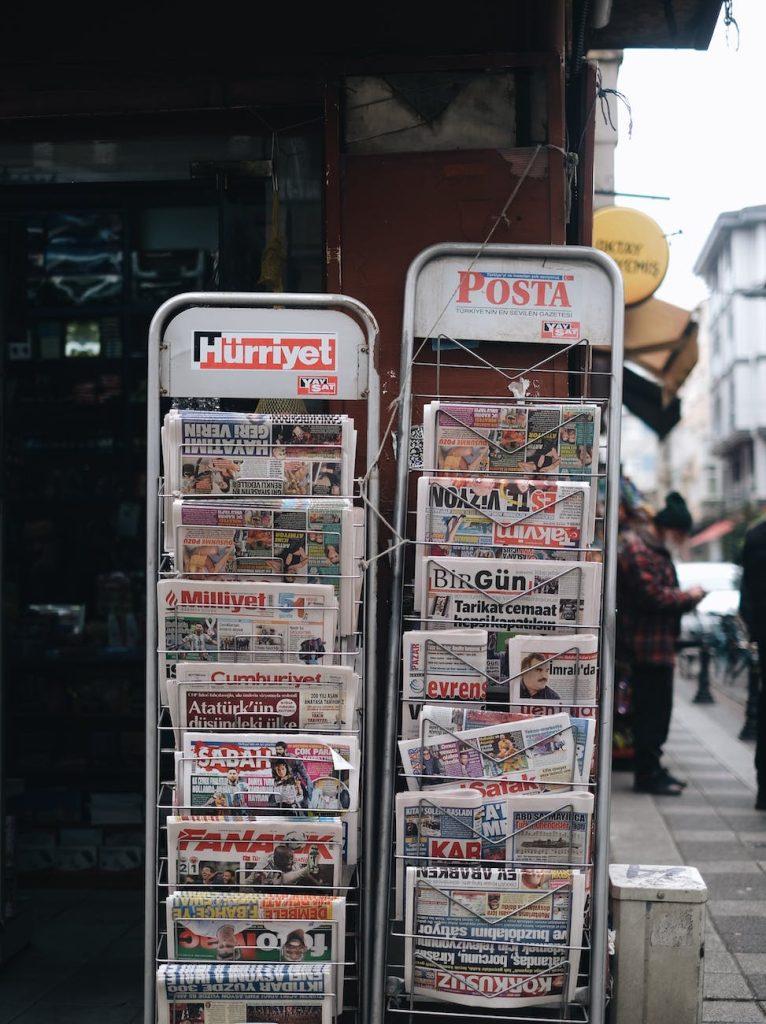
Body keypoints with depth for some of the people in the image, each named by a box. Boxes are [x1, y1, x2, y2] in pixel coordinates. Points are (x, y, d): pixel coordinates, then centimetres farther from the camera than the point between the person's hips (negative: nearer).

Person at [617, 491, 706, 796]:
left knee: (657, 709, 14)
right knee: (652, 708, -7)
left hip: (659, 643, 11)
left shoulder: (657, 549, 20)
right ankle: (647, 775, -1)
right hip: (647, 644, -11)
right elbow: (652, 595, -22)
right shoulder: (637, 550, -15)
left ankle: (652, 769, 22)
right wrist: (687, 596, -10)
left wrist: (687, 599, 10)